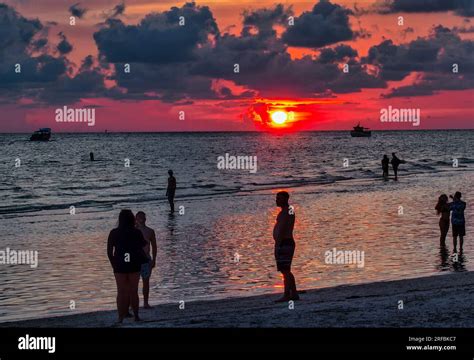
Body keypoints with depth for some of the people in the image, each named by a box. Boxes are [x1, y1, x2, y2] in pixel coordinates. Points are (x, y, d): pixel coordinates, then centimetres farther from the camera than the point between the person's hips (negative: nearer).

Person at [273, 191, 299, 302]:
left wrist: (277, 246, -23)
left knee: (285, 270, -10)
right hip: (288, 243, 11)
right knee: (286, 271, 14)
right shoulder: (290, 211, 19)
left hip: (283, 243, -11)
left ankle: (286, 295, -11)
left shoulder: (284, 212, -14)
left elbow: (282, 230, -21)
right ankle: (294, 294, 16)